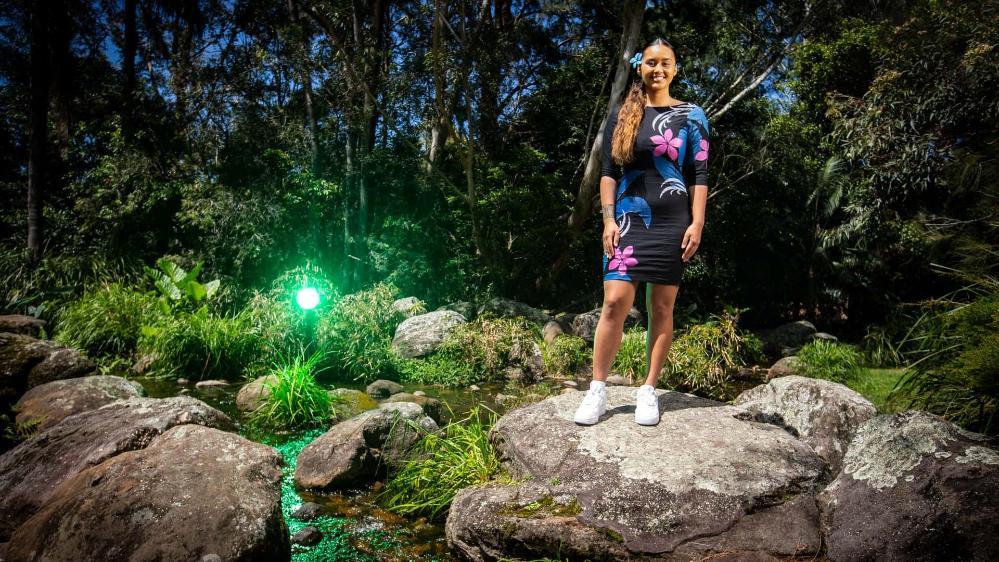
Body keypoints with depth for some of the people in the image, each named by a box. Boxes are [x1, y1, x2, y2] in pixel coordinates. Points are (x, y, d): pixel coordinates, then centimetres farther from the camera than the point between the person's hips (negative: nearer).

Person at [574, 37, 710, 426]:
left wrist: (697, 224, -5)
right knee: (615, 302, -9)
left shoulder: (691, 115, 8)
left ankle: (648, 391, 12)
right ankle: (597, 390, 0)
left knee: (662, 307, 2)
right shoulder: (621, 114, 10)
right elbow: (608, 171, 6)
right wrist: (608, 219, -3)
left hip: (672, 222, 0)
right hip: (628, 220, 0)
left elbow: (700, 173, 4)